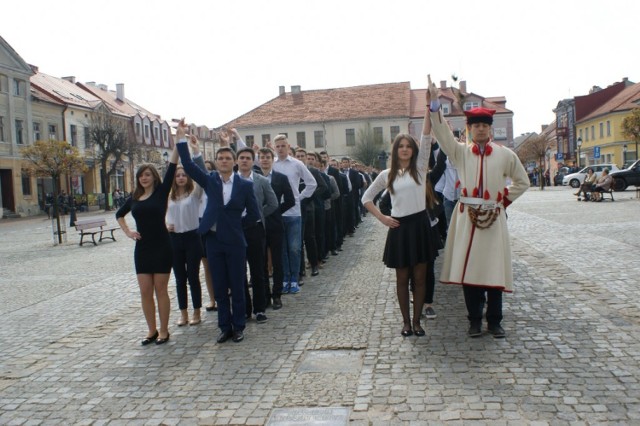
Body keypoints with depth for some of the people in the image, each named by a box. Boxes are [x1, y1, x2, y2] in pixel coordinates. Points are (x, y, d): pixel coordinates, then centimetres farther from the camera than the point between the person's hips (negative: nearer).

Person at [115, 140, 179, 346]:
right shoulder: (134, 199, 9)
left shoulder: (161, 192, -3)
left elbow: (171, 167, -13)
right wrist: (127, 232, 13)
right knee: (145, 292, 7)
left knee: (160, 290, 2)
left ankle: (164, 331, 12)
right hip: (142, 248, 5)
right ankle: (152, 330, 19)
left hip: (162, 246, -5)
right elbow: (119, 215, 28)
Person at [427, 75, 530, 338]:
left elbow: (522, 182, 16)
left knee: (494, 269, 3)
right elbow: (441, 131, -10)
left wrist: (504, 199, 6)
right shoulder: (460, 152, 4)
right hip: (466, 217, 0)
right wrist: (434, 103, -20)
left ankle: (494, 320, 17)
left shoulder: (505, 154, 5)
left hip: (494, 218, 0)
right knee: (468, 269, 2)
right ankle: (474, 320, 15)